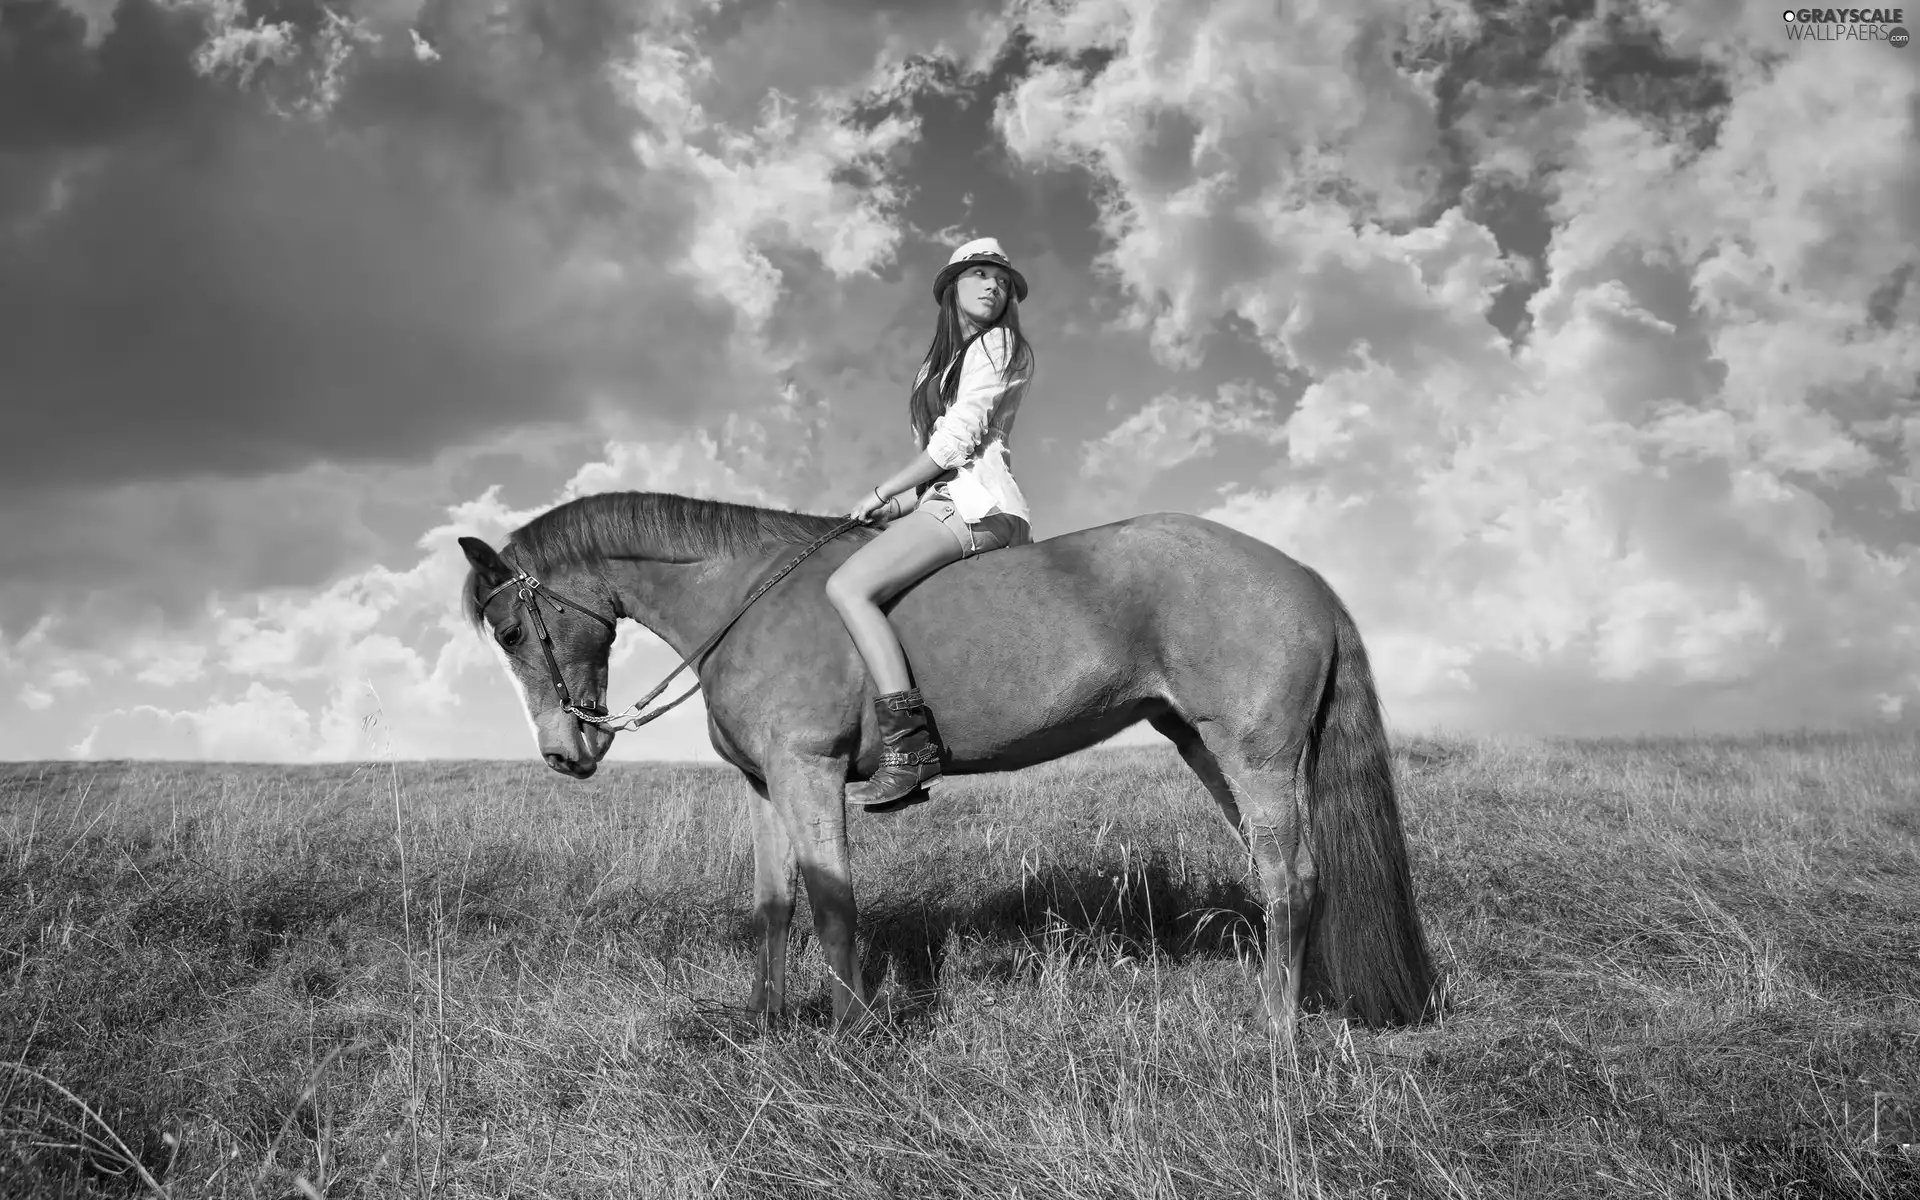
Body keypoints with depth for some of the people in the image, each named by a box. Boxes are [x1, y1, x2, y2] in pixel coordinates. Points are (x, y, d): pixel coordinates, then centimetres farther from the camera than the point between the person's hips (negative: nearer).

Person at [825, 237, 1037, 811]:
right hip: (940, 502, 10)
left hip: (976, 505, -10)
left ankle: (908, 745, -37)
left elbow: (956, 442, -9)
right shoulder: (938, 364, 28)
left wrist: (880, 495, -5)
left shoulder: (998, 346, 1)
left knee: (847, 586, -26)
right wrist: (896, 503, 6)